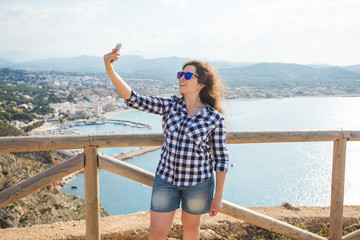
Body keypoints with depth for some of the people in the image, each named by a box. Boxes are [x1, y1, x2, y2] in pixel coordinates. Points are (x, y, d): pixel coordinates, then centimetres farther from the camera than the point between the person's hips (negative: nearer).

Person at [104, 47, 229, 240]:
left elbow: (221, 157, -5)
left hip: (198, 181, -2)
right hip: (166, 177, 2)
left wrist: (218, 197, -3)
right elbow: (134, 100, -14)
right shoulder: (170, 106, -3)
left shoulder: (214, 117, -10)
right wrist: (110, 71, -27)